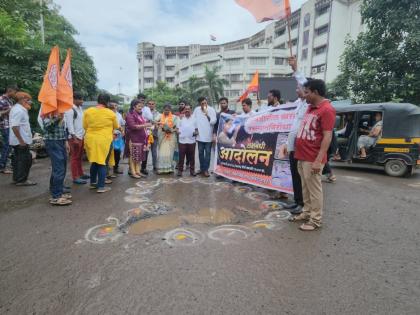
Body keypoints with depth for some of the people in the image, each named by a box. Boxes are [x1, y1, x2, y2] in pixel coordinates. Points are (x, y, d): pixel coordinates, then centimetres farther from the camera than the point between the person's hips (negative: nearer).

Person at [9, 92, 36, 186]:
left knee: (18, 160, 16)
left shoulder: (18, 109, 15)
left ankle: (17, 178, 25)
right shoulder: (19, 110, -17)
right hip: (21, 141, -10)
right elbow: (14, 126, -25)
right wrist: (21, 141, -23)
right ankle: (21, 180, 4)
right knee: (25, 160, -4)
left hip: (18, 141, 10)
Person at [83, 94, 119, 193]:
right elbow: (116, 127, 8)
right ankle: (101, 186, 6)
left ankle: (93, 183, 29)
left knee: (94, 162, 19)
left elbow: (85, 126, 7)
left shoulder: (87, 111, 0)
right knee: (102, 163, 4)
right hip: (104, 140, -4)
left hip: (91, 140, 4)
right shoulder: (111, 113, -7)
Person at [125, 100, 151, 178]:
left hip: (141, 139, 8)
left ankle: (138, 171, 14)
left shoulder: (140, 115, 19)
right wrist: (145, 125, -19)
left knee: (139, 156, 8)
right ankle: (133, 172, 2)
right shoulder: (130, 115, -6)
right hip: (134, 139, -8)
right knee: (133, 156, -4)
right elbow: (132, 126, -19)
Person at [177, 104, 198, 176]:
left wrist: (196, 132, -9)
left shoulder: (194, 119, 9)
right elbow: (177, 128, 11)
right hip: (182, 140, 0)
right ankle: (180, 170, 10)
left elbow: (196, 129, 11)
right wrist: (178, 131, -9)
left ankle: (192, 170, 14)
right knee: (181, 156, 2)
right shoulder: (181, 118, 8)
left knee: (192, 157, 6)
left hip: (192, 141, 1)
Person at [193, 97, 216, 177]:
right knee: (200, 153, 11)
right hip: (200, 135, 3)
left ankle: (206, 169, 9)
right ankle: (202, 168, 24)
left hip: (208, 136, -3)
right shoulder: (196, 110, 2)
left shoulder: (211, 110, -7)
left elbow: (213, 121, -14)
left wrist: (207, 115, -26)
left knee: (208, 153, 2)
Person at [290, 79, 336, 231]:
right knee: (305, 188, 17)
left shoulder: (327, 110, -13)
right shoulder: (311, 107, 15)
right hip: (302, 156, 9)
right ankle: (306, 213, 30)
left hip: (312, 159, -9)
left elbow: (327, 137, -19)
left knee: (314, 189, 1)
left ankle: (316, 220, 14)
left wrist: (318, 160, -23)